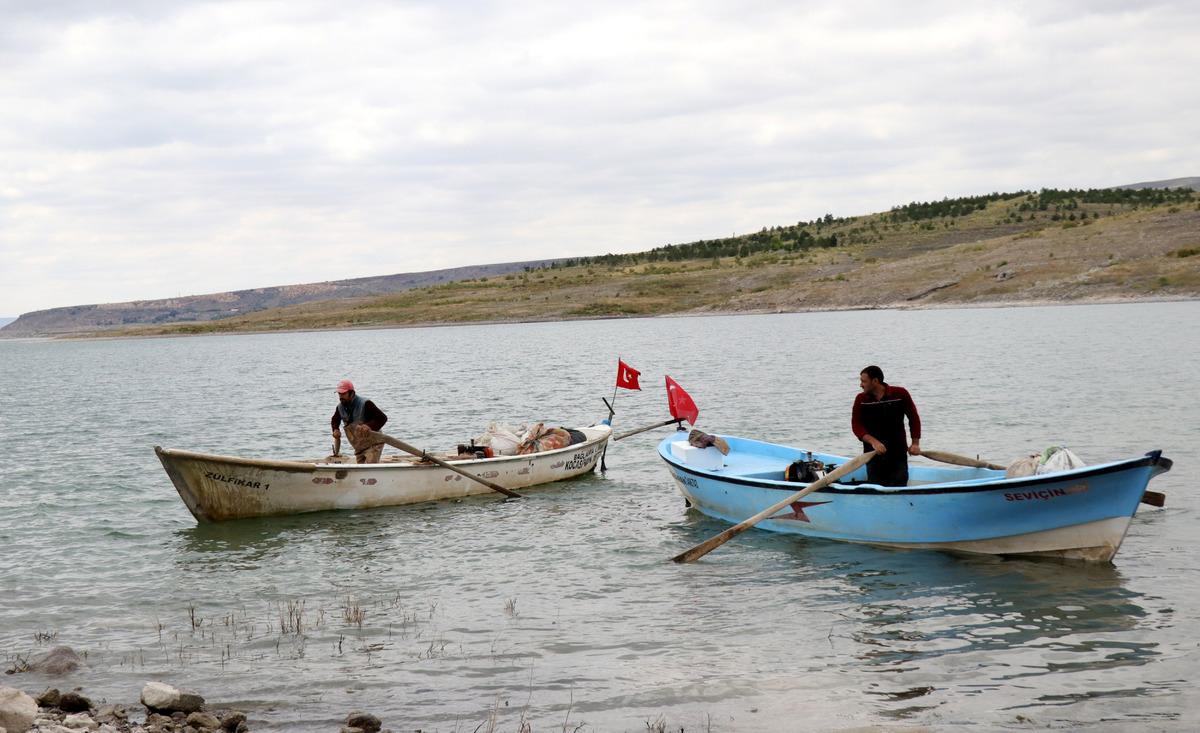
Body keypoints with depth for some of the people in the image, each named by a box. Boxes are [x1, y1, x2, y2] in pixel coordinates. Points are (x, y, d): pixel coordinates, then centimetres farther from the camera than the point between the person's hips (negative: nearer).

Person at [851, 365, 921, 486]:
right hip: (873, 454, 1)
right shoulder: (860, 399, 0)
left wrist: (915, 443, 1)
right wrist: (873, 441, -21)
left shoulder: (900, 394, -4)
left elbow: (913, 417, 5)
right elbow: (856, 425, -6)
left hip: (898, 454, -1)